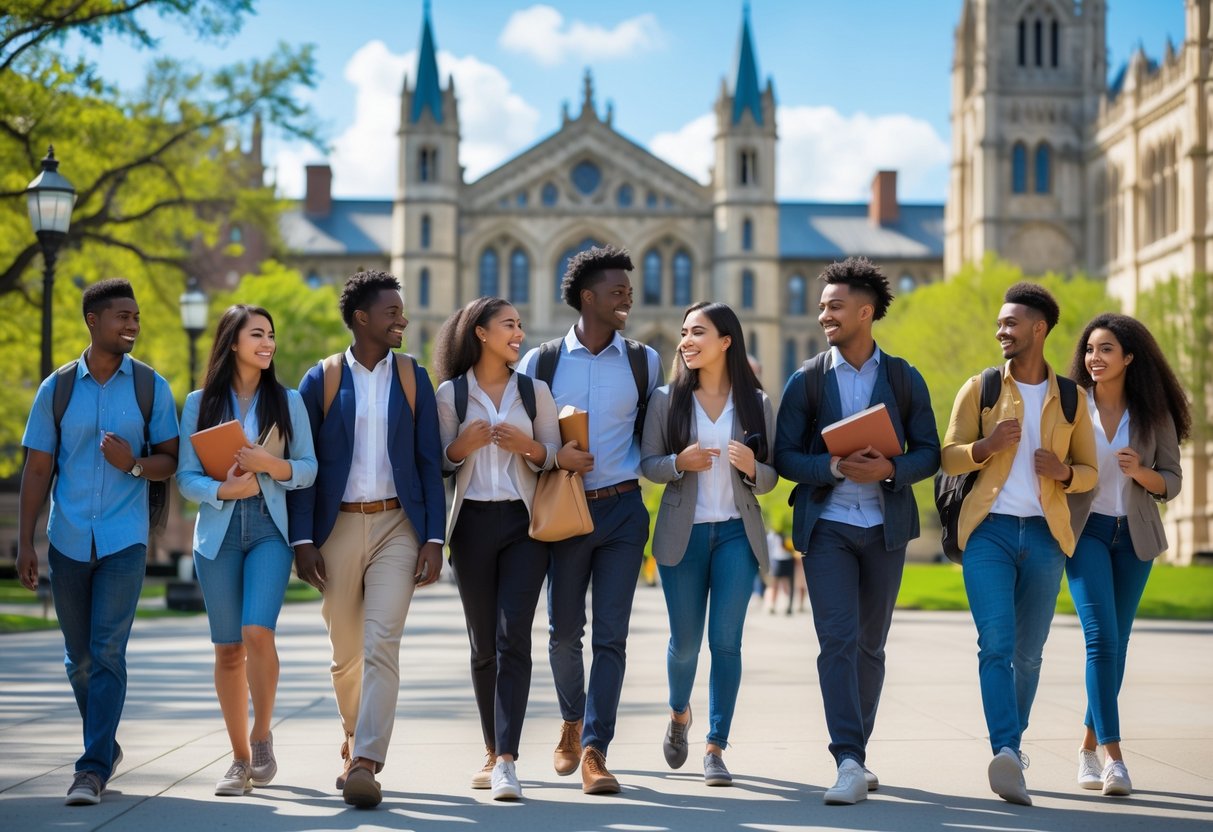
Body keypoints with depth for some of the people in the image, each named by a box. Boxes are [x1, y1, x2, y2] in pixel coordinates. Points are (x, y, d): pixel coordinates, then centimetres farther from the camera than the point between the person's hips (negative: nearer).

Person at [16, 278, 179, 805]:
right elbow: (37, 470, 4)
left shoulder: (151, 387, 2)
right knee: (79, 658, 10)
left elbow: (171, 460, 4)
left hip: (124, 542, -2)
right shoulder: (56, 389, 3)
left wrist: (135, 464, -18)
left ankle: (93, 769, -10)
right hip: (68, 541, 2)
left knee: (107, 652, -11)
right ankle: (106, 746, 30)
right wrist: (24, 543, -1)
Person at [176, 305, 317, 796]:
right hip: (219, 531, 1)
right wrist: (223, 489, -16)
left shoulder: (287, 401, 9)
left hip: (270, 529, -1)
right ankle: (240, 759, 11)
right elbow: (186, 477, 2)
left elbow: (309, 467, 6)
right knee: (228, 648, 2)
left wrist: (271, 464, -12)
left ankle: (262, 736, -1)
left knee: (258, 631, -20)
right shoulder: (200, 404, 7)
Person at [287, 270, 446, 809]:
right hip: (337, 527, 0)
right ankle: (354, 742, 31)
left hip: (397, 527, 0)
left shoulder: (412, 376, 7)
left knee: (380, 647, -14)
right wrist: (302, 539, -7)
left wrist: (434, 539, -2)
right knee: (345, 654, 9)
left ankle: (366, 764, -17)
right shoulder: (322, 379, 3)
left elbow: (429, 461, 5)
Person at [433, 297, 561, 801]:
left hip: (523, 522, 0)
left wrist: (528, 446, -11)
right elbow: (439, 461, 7)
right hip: (473, 522, 1)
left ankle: (507, 761, -17)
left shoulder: (534, 391, 8)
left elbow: (554, 458, 10)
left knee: (513, 639, -12)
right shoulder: (451, 392, 5)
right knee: (482, 644, 5)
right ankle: (493, 752, 18)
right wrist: (464, 445, -13)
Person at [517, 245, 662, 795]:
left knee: (611, 635, -6)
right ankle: (572, 722, 34)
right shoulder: (541, 361, 1)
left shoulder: (644, 362, 5)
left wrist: (645, 466, 1)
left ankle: (594, 751, -5)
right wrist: (553, 454, -13)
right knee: (564, 630, 10)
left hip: (623, 509, 0)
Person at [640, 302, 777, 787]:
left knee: (726, 641, -4)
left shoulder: (756, 403, 3)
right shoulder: (667, 400, 2)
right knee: (685, 641, 6)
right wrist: (679, 463, -17)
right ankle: (679, 713, 37)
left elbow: (771, 477, 6)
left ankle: (716, 748, 4)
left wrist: (751, 468, -16)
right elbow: (647, 463, 3)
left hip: (737, 533, 0)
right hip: (683, 533, 0)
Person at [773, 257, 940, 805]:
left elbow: (929, 452, 4)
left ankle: (855, 752, 23)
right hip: (826, 526, -2)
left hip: (885, 527, 2)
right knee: (837, 641, -13)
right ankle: (850, 764, -19)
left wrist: (888, 468, -16)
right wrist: (835, 467, -18)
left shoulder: (905, 379, 4)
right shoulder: (806, 380, 2)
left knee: (870, 643, 9)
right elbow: (784, 456, 0)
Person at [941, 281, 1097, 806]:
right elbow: (949, 458, 3)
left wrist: (1064, 472, -10)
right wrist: (985, 446, -17)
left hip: (1045, 536, 2)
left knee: (1028, 652, 9)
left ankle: (1012, 746, 25)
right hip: (989, 531, -2)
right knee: (996, 643, -17)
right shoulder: (979, 389, 6)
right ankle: (1007, 753, -27)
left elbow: (1089, 472, 13)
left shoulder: (1070, 398, 10)